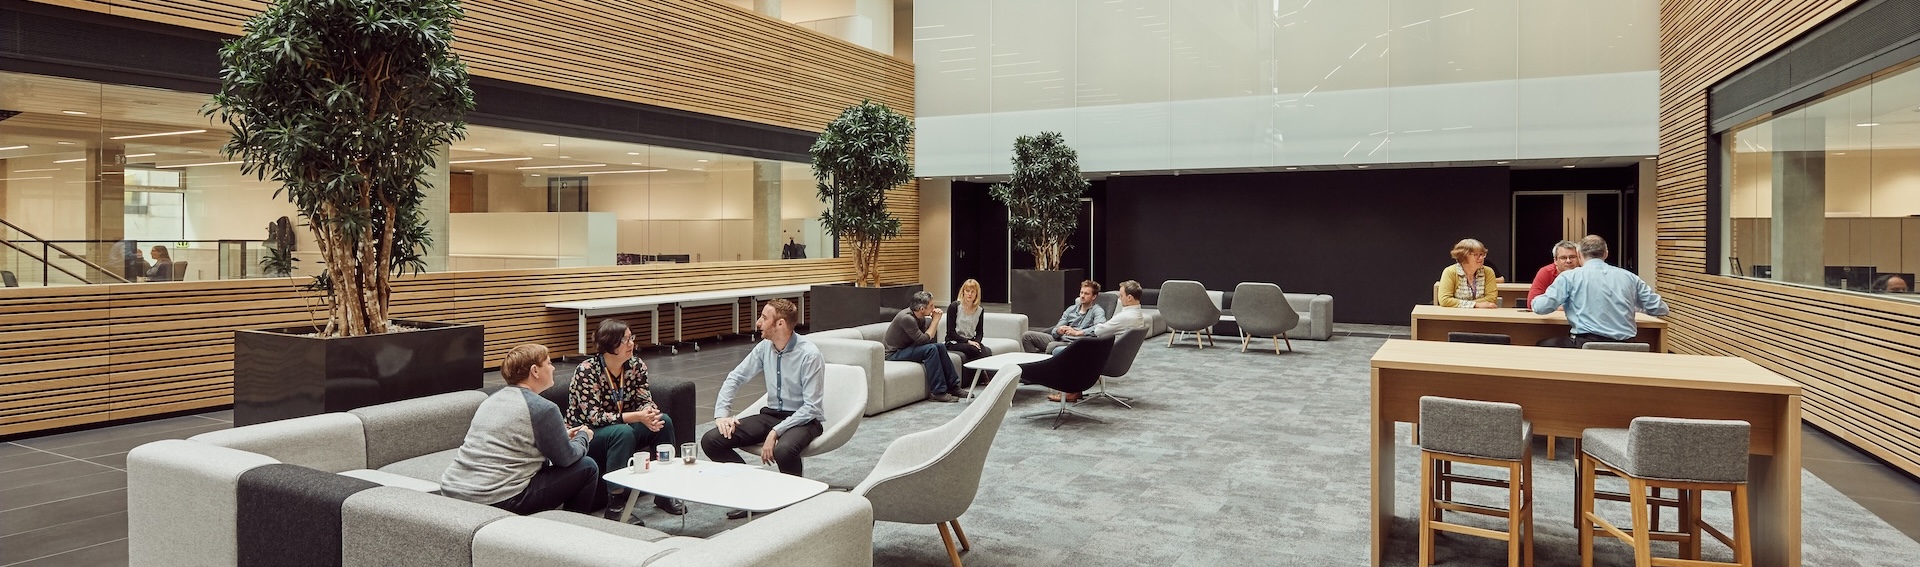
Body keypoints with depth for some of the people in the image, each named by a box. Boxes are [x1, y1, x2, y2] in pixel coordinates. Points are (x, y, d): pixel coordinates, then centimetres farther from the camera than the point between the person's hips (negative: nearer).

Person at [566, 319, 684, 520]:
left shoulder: (636, 365, -4)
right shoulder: (586, 372, -22)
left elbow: (644, 401, -3)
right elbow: (593, 417, -26)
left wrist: (650, 412, -29)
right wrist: (637, 417, -36)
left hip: (621, 430, 6)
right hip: (584, 434, -6)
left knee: (664, 421, -17)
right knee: (623, 432, -36)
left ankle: (664, 493, -7)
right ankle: (615, 503, -28)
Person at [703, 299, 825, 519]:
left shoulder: (809, 354, -18)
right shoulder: (764, 347, 0)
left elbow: (811, 407, -19)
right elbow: (735, 377, 10)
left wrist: (776, 432, -25)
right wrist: (721, 414, -3)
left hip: (802, 419, -6)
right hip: (771, 414, 6)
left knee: (783, 450, -40)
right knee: (710, 441, -11)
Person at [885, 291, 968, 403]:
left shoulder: (918, 316, 3)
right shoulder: (907, 318, -25)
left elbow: (930, 338, 3)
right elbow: (924, 340, -24)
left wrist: (934, 320, -9)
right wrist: (935, 321, -16)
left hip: (906, 349, 9)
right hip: (893, 354, -9)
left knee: (940, 347, -1)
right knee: (931, 349, -25)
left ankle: (953, 386, 4)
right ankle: (938, 392, -20)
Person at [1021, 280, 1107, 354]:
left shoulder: (1097, 311, 1)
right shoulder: (1071, 309, 21)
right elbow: (1054, 331, 14)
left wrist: (1077, 333, -30)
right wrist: (1058, 331, -12)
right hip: (1060, 339, 7)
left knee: (1053, 346, -38)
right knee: (1027, 336, -7)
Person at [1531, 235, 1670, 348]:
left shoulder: (1569, 277, 1)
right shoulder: (1630, 277, 13)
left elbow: (1541, 307, -5)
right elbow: (1660, 309, 18)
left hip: (1586, 344, -4)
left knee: (1543, 345, 19)